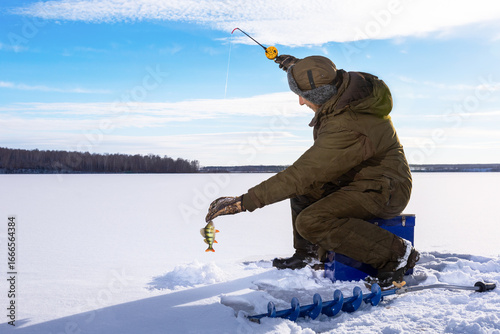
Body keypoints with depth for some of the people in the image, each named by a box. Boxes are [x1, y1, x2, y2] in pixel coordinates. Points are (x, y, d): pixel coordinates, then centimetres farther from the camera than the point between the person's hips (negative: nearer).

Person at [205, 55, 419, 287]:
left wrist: (243, 202, -30)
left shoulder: (344, 129, -33)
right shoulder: (353, 83, -7)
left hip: (383, 190, -10)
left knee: (311, 222, -26)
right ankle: (307, 253, 24)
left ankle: (396, 253, -14)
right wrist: (297, 66, 27)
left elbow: (300, 175, -32)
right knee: (303, 189, 15)